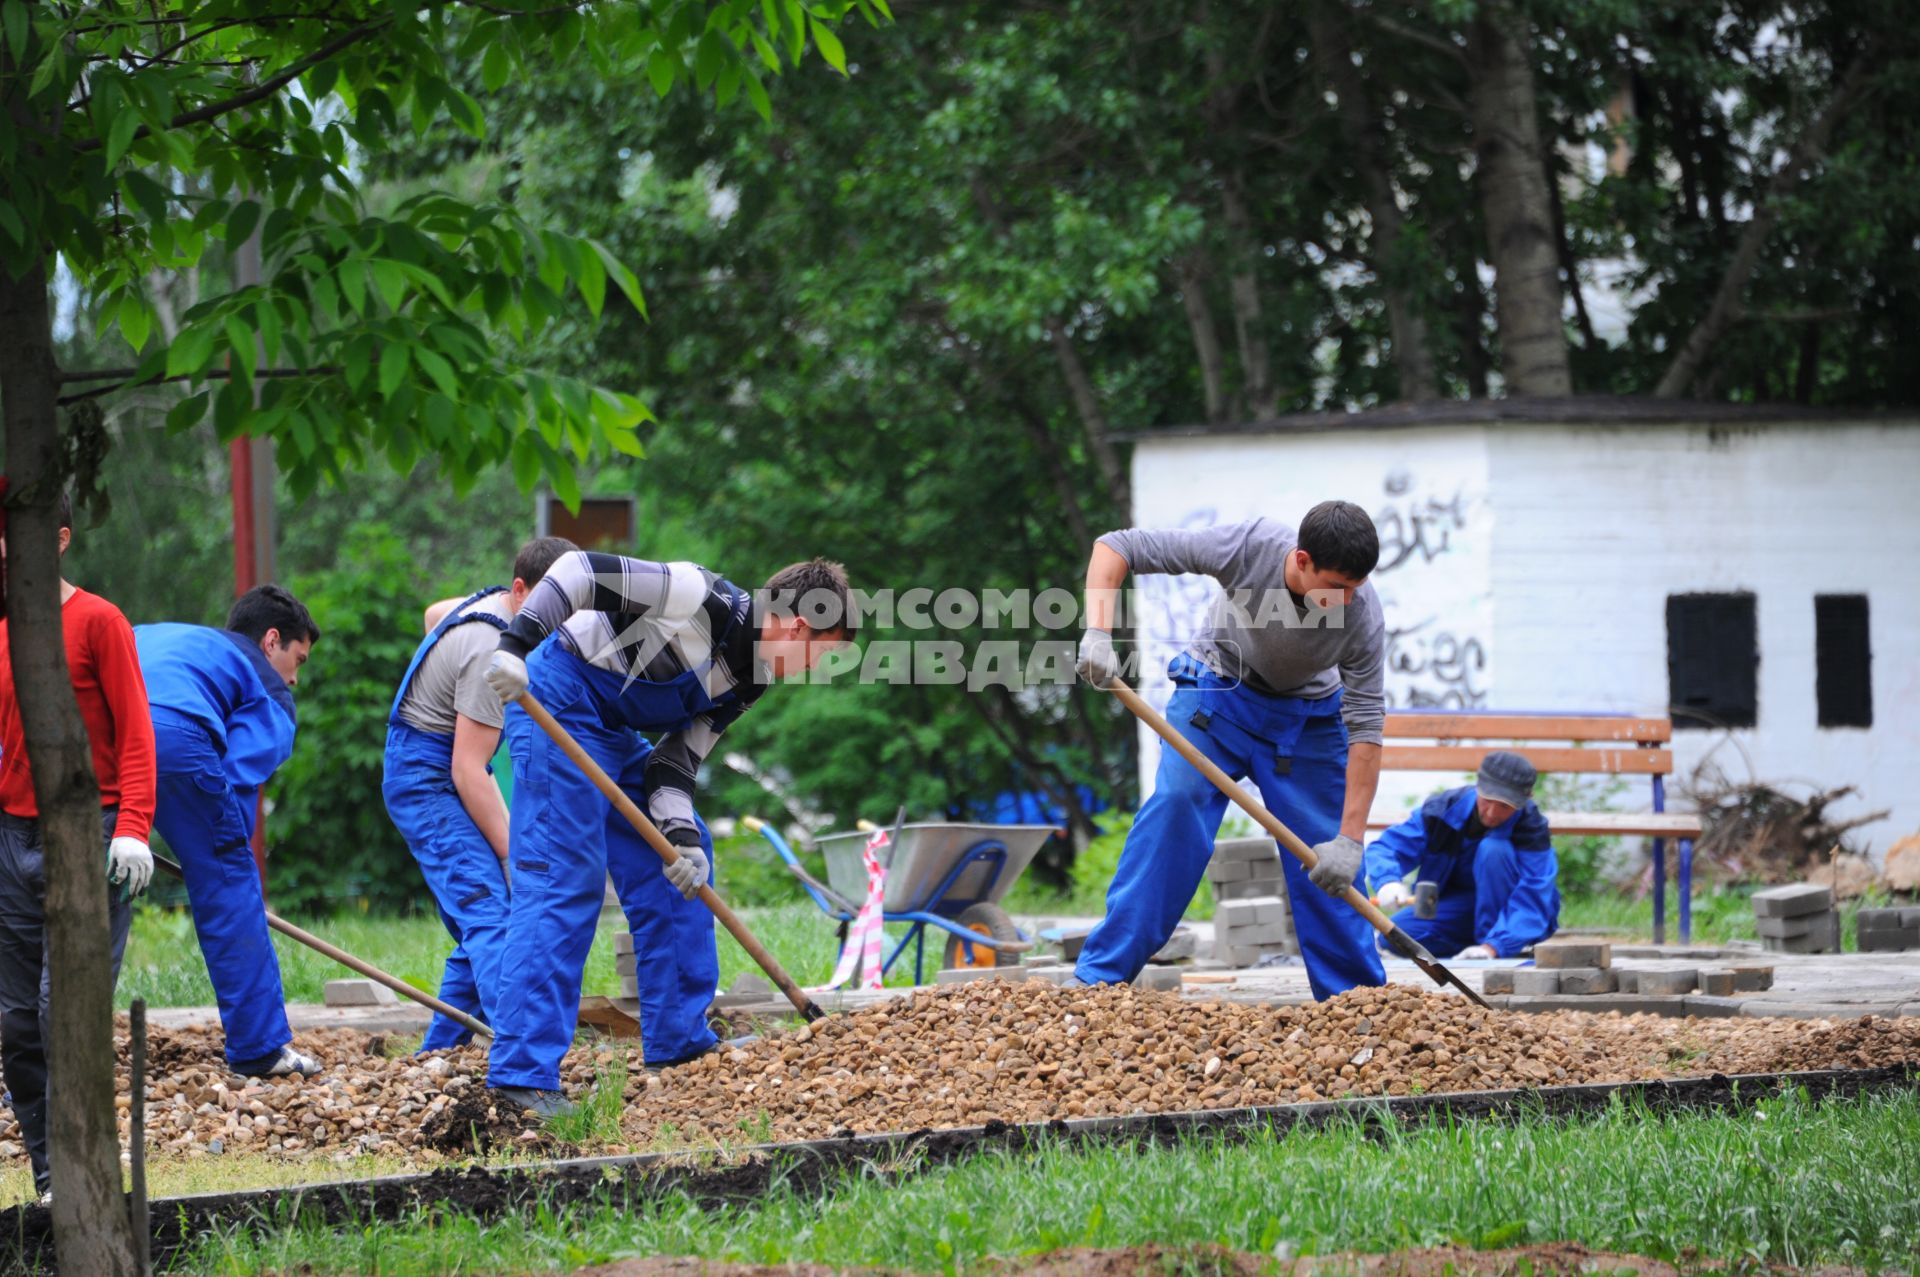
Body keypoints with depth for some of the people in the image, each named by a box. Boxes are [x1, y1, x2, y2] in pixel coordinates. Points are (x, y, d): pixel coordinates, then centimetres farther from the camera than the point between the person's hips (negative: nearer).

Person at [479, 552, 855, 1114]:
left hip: (612, 731, 10)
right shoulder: (705, 600, -19)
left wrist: (682, 835, -11)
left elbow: (674, 762, 7)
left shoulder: (741, 684, 9)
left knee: (680, 864, 13)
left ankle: (678, 1040, 19)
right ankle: (523, 1074, -19)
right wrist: (516, 645, -31)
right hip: (554, 704, -10)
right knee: (564, 877, -16)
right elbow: (582, 570, -21)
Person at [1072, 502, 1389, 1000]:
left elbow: (1365, 725, -25)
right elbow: (1116, 547, -27)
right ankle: (1102, 974, -20)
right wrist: (1098, 635, -40)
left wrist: (1349, 840, -29)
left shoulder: (1362, 613, -30)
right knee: (1176, 801, -21)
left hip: (1307, 714, 1)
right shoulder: (1248, 546, -34)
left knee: (1329, 865, -7)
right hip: (1219, 692, -1)